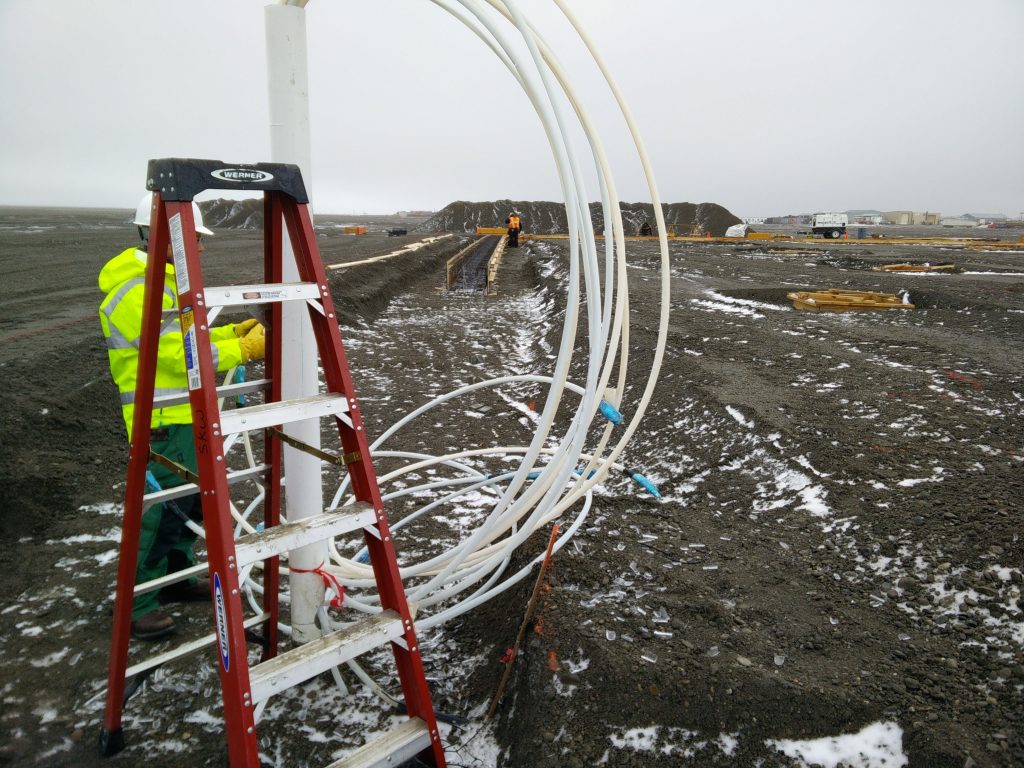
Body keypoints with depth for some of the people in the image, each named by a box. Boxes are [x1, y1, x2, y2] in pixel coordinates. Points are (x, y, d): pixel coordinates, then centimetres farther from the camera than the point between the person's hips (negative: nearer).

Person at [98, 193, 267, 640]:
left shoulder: (164, 281, 13)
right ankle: (137, 604, 11)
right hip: (162, 422, -10)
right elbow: (180, 355, -23)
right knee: (162, 510, -3)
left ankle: (177, 579, 35)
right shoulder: (136, 291, -20)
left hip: (185, 415, 10)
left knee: (191, 501, 19)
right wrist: (243, 350, -19)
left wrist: (231, 333, 6)